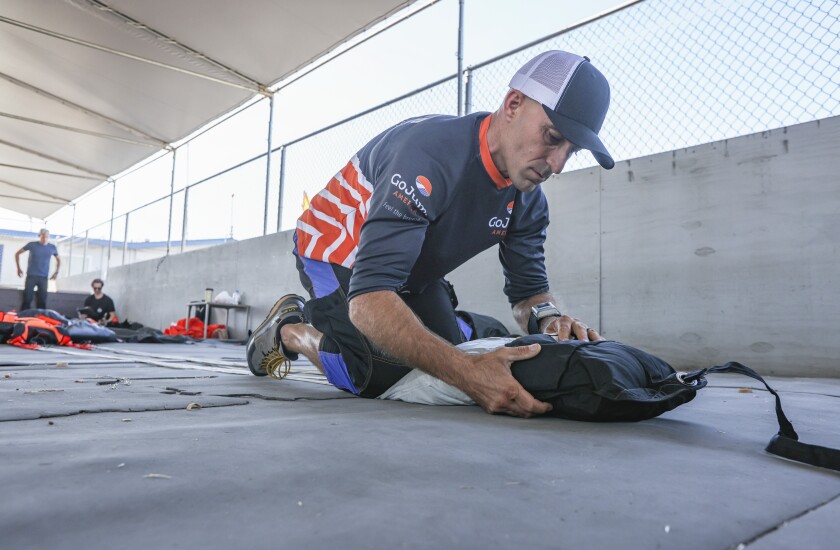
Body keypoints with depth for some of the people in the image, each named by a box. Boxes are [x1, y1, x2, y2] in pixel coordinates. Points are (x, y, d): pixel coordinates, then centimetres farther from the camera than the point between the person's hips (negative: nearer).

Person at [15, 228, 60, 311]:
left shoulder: (52, 247, 4)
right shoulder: (32, 245, -2)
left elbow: (58, 260, 21)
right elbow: (17, 254, 10)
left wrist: (56, 272, 10)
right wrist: (19, 268, 6)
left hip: (44, 277, 2)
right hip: (31, 276, -2)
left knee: (42, 300, 1)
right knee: (27, 298, -4)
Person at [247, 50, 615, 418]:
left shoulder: (528, 198, -13)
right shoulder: (430, 153, -38)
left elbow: (528, 289, -5)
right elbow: (368, 298, -45)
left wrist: (548, 317, -31)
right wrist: (466, 372, -55)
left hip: (409, 269, 8)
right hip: (336, 250, -7)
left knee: (449, 359, 6)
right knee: (382, 377, -20)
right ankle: (288, 330, 11)